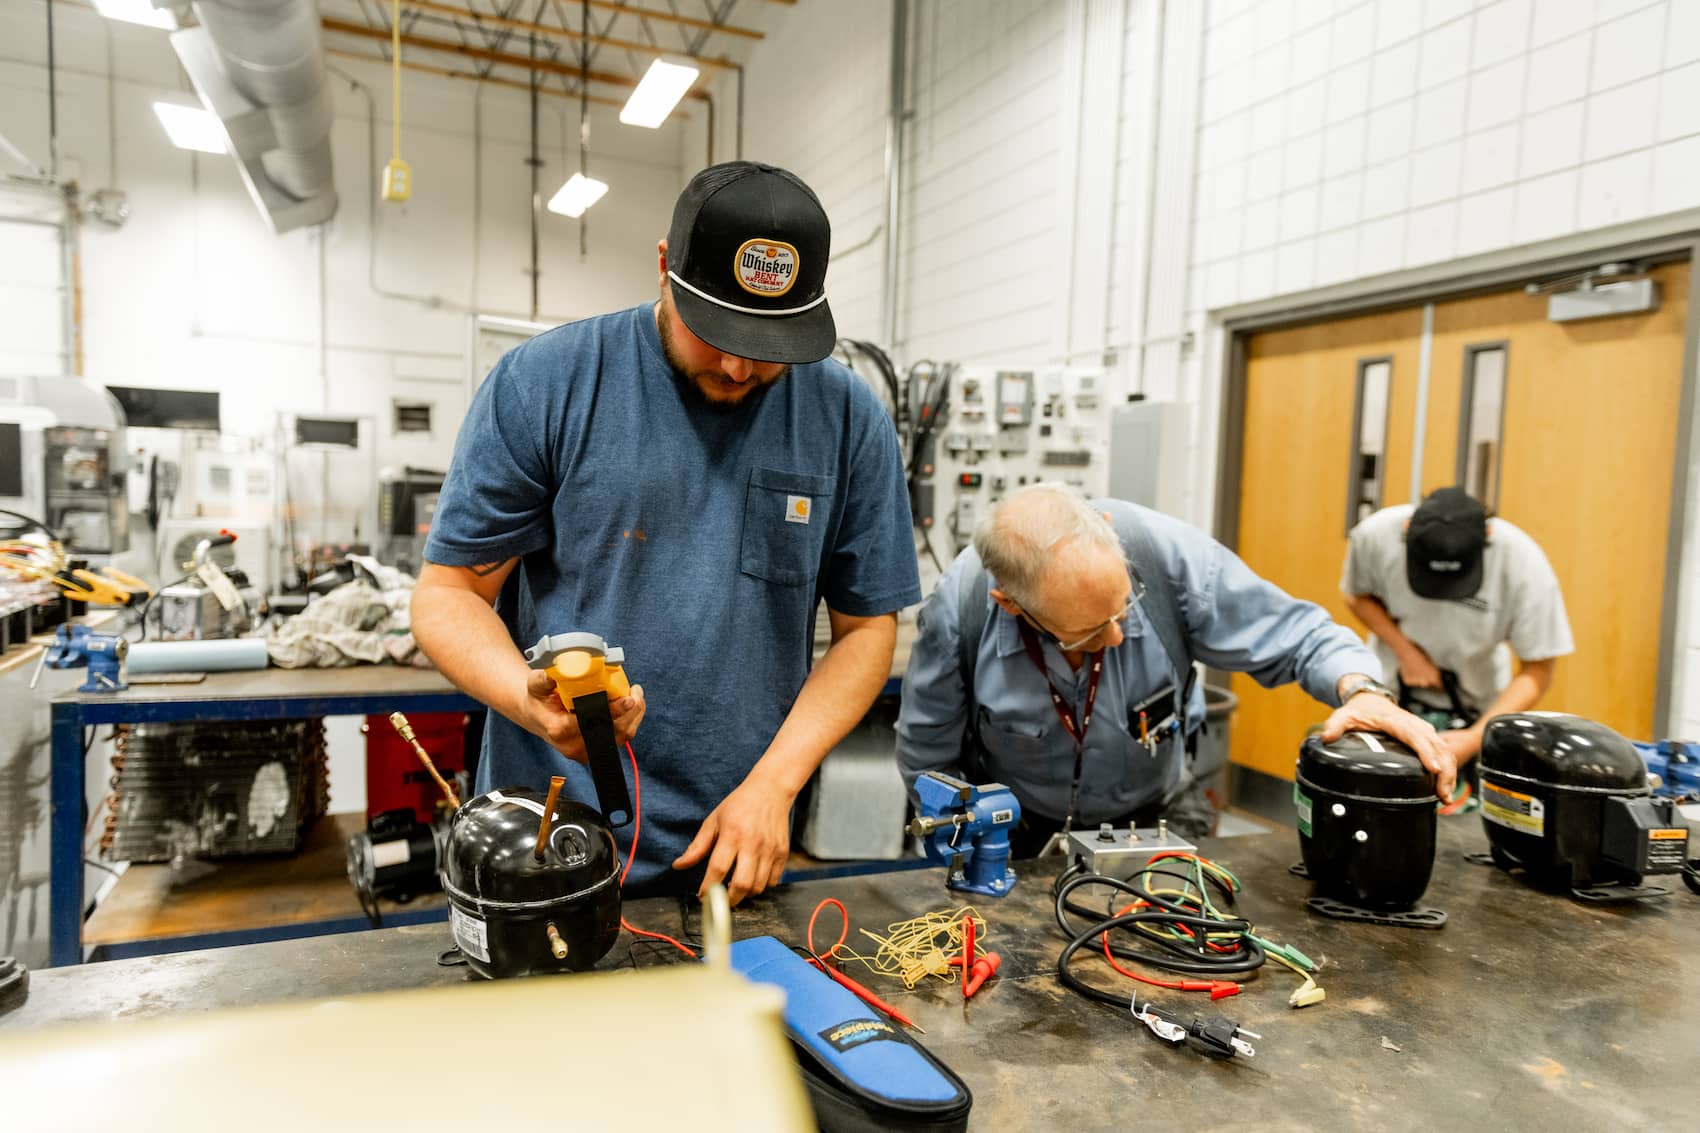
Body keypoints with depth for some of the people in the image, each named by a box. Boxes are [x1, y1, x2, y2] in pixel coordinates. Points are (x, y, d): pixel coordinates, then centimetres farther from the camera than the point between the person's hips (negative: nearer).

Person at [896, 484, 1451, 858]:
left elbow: (1292, 632, -14)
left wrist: (1362, 690, -33)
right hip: (1019, 829, -1)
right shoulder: (958, 608, -27)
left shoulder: (1167, 553, -29)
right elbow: (927, 761, -10)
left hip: (1153, 813, 2)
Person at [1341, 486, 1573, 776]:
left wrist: (1476, 737, -27)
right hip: (1387, 687, 1)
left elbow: (1536, 674, -16)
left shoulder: (1526, 565, -26)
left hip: (1472, 711, -1)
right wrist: (1405, 651, -15)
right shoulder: (1375, 534, -24)